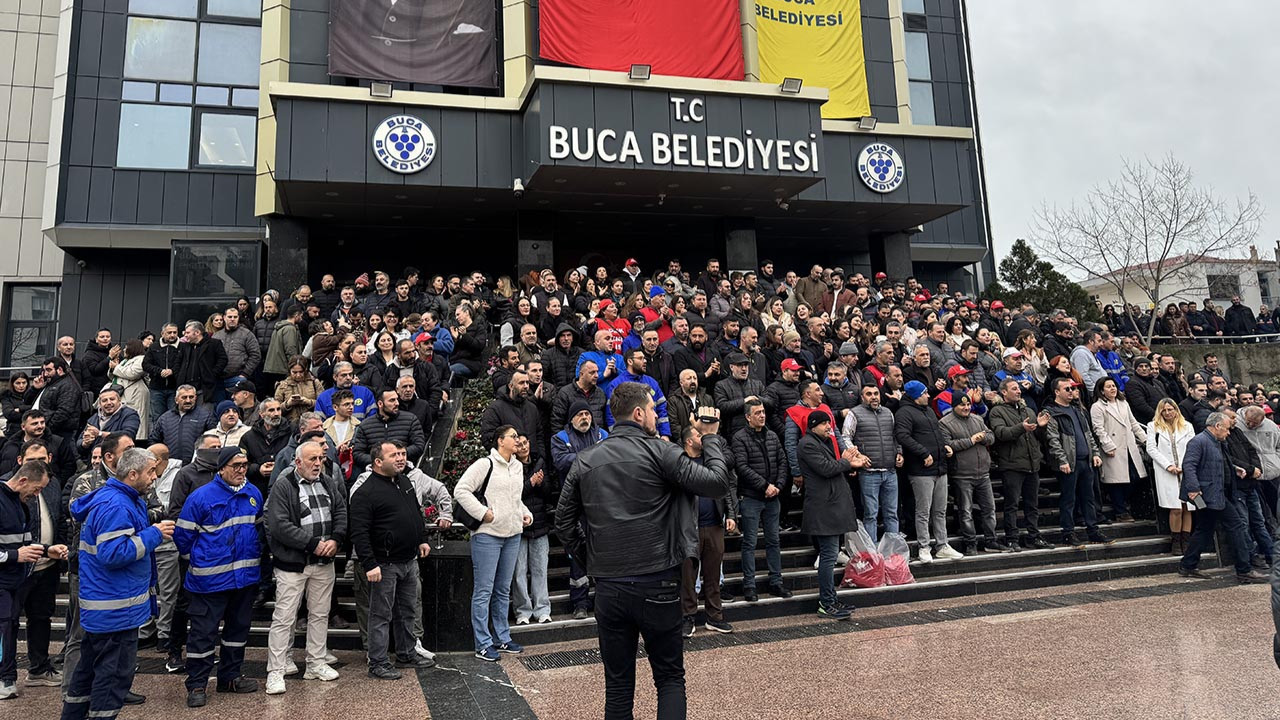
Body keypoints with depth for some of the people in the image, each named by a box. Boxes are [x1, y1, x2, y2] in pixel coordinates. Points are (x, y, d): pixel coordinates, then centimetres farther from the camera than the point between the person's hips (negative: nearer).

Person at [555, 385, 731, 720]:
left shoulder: (585, 460, 5)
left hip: (607, 588, 4)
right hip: (657, 586, -4)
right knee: (670, 679, 12)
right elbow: (717, 483, -8)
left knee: (618, 685, 14)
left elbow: (563, 522, 8)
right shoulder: (658, 451, -9)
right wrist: (710, 438, 5)